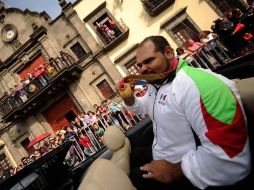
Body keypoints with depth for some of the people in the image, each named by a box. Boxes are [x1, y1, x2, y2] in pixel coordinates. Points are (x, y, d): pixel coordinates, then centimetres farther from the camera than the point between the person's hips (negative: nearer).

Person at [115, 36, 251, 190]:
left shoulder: (197, 83, -31)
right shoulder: (156, 84, 3)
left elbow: (231, 157, -36)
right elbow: (143, 107, 22)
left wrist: (174, 171, -23)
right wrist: (128, 97, -1)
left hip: (190, 177, -9)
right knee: (132, 157, 23)